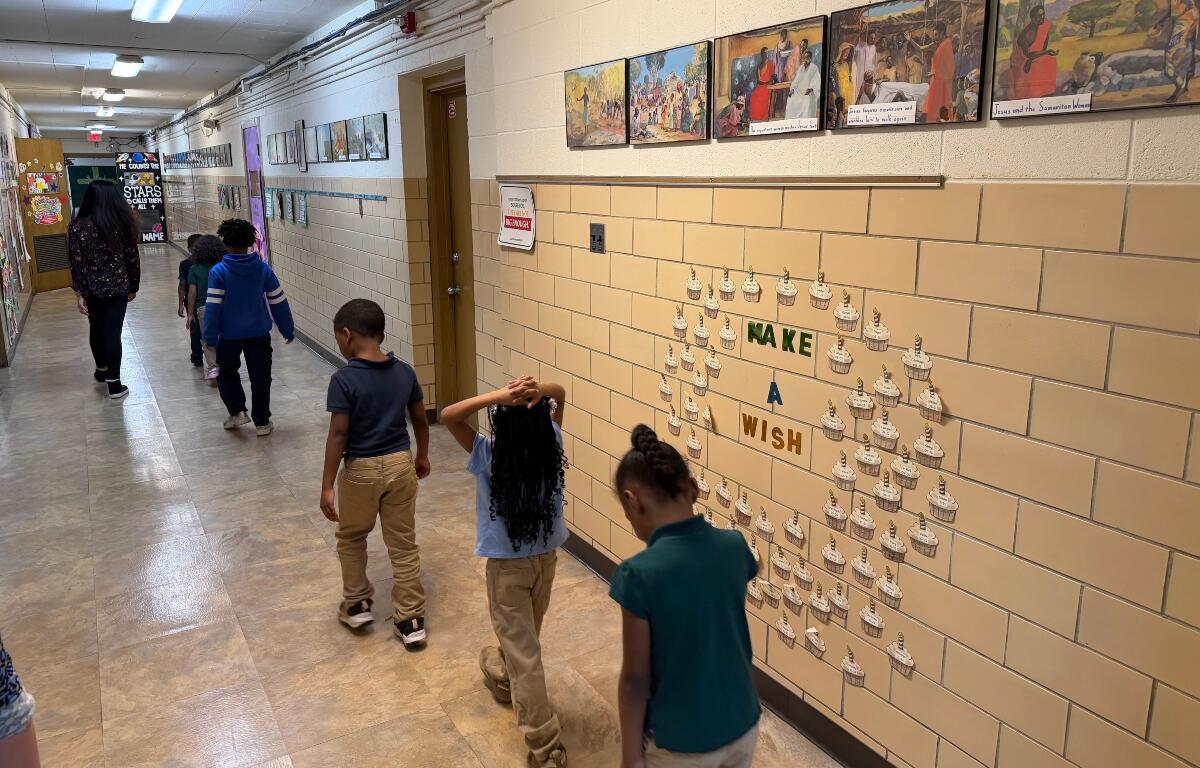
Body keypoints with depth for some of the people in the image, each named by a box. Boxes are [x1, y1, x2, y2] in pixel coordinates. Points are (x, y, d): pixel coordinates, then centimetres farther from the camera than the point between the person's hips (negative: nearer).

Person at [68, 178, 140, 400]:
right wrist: (133, 287, 8)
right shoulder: (122, 223, -8)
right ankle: (114, 384, 2)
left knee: (96, 329, 20)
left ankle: (101, 371, 39)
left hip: (92, 288, 1)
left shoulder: (78, 226, -8)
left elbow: (76, 263, -8)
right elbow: (132, 258, -3)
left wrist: (79, 292, -2)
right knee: (113, 332, 2)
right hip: (118, 287, -1)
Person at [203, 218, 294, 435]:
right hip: (259, 334, 2)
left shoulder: (218, 271, -12)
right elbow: (278, 302, 0)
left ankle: (237, 411, 13)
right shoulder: (263, 269, -5)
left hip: (229, 335, -2)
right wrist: (288, 330, 10)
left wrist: (210, 337, -6)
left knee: (227, 373, 22)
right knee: (260, 377, 10)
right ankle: (262, 423, 14)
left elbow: (213, 307, -14)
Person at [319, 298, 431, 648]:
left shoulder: (344, 379, -17)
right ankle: (411, 620, 17)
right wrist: (422, 457, 23)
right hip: (400, 464, 4)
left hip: (361, 470, -4)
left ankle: (357, 605, 33)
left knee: (351, 538, 22)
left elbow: (338, 435, -18)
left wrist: (327, 486, -12)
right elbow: (420, 421, 6)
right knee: (403, 543, 12)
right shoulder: (405, 372, -2)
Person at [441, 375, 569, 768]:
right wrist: (539, 391, -24)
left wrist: (498, 396, -32)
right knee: (524, 635, 28)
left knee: (522, 650, 4)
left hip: (508, 566, -5)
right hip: (546, 558, 5)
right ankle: (503, 678, 56)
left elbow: (448, 415, -20)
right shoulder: (552, 446, -14)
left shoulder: (489, 456, -23)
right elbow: (561, 395, -2)